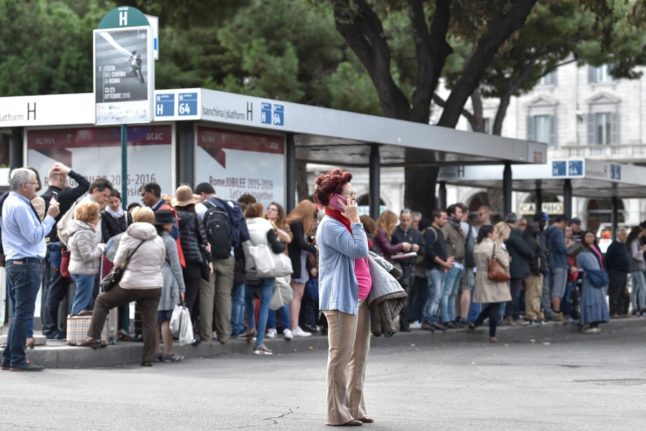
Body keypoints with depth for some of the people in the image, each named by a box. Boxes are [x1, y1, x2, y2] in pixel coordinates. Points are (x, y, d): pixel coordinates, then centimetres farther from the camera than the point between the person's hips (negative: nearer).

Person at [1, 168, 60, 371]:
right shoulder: (19, 206, -16)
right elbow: (34, 236, -18)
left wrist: (48, 216, 10)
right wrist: (50, 217, -13)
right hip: (27, 264, -10)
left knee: (20, 313, 15)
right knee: (24, 313, -6)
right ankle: (18, 360, -4)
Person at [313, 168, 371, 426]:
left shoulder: (344, 223, 19)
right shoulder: (329, 226, -11)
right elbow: (359, 250, -19)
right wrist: (355, 220, -14)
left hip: (360, 297, 10)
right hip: (341, 298, -10)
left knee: (359, 355, 10)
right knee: (341, 356, -7)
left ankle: (355, 407, 16)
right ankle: (337, 413, -4)